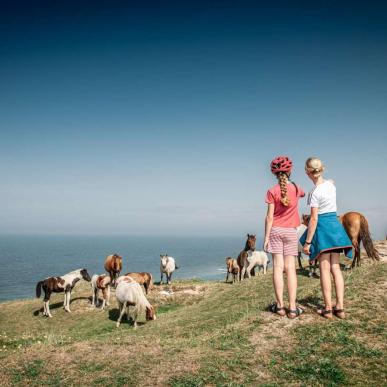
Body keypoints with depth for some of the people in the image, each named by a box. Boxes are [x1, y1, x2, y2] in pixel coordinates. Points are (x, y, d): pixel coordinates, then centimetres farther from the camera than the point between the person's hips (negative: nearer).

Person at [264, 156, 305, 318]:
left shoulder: (272, 191, -7)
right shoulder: (296, 188, 1)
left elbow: (269, 217, -9)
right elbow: (303, 194, 29)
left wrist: (266, 237, -5)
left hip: (275, 230, -1)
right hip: (291, 231, 1)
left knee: (278, 267, 0)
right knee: (290, 268, -1)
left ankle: (280, 306, 1)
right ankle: (292, 308, -3)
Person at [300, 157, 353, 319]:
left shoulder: (315, 192, -15)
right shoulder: (331, 185, 4)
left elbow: (314, 219, -16)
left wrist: (307, 242, -13)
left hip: (322, 227, -6)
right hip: (335, 225, 7)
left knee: (325, 268, 0)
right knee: (335, 267, 7)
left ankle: (328, 308, 5)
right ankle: (340, 307, 9)